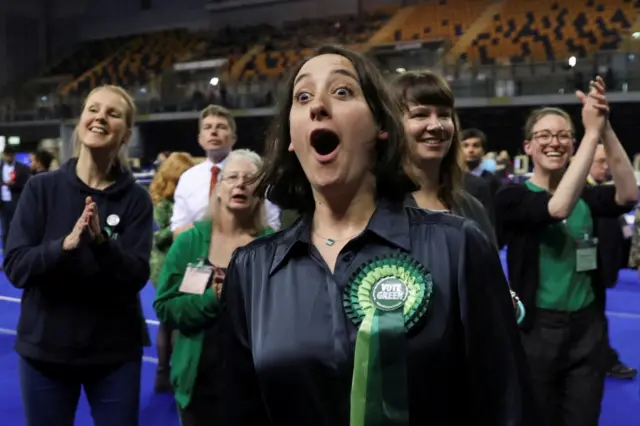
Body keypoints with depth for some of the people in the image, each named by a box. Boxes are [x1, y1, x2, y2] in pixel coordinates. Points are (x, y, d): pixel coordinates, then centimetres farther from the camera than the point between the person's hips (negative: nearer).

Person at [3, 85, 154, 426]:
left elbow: (137, 277, -11)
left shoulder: (136, 198, -5)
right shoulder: (41, 188, -3)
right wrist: (64, 245, -26)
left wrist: (102, 241, -28)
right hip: (45, 349, 1)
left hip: (115, 352, 0)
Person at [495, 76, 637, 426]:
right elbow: (558, 208, -28)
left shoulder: (586, 195, 4)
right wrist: (592, 134, -28)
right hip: (537, 328, -4)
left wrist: (605, 129, -26)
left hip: (587, 325, 4)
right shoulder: (512, 196, -8)